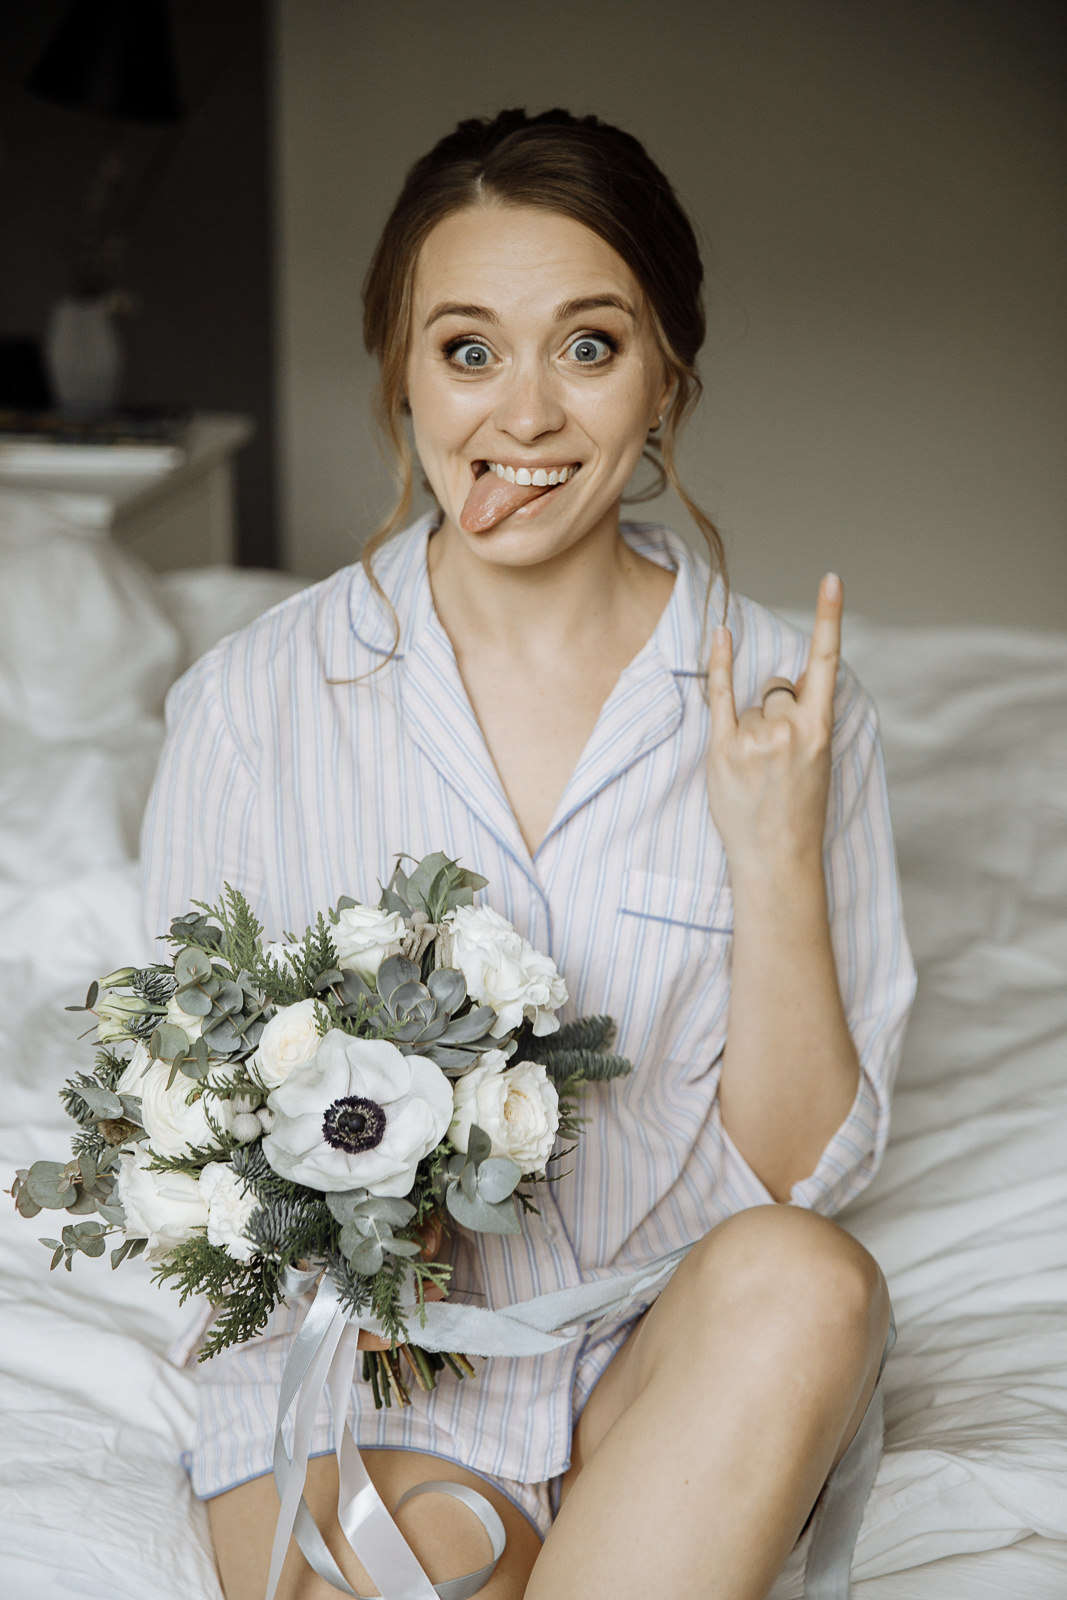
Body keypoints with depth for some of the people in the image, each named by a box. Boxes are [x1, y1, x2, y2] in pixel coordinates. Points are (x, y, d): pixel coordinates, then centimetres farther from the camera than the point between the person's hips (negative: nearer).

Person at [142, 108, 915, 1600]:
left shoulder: (786, 699, -4)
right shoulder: (257, 697, -5)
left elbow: (803, 1174, -4)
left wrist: (777, 857, -17)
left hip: (682, 1361, 2)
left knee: (805, 1285, -31)